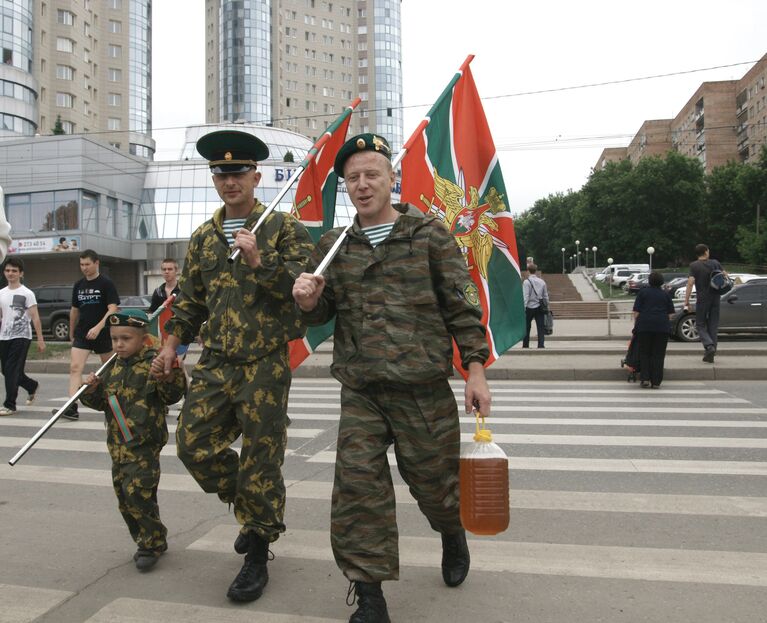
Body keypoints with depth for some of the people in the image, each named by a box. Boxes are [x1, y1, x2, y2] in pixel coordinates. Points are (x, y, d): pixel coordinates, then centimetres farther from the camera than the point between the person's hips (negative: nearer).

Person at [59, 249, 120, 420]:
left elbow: (113, 309, -16)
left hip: (103, 333, -4)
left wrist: (98, 327, -26)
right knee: (75, 367, -10)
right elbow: (74, 310, 18)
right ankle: (72, 407, -14)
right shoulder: (78, 285, 9)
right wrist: (71, 332, 21)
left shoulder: (106, 283, -8)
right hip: (82, 333, 4)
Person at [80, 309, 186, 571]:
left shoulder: (153, 364, -12)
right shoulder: (113, 369, 9)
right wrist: (93, 388, -3)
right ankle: (147, 540, 31)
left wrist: (171, 376, -32)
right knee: (124, 498, 14)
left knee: (138, 493, -12)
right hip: (118, 444, 8)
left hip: (144, 443, -8)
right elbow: (102, 402, 16)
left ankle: (153, 542, 6)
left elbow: (171, 396, -15)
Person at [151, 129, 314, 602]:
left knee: (261, 458, 1)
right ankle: (253, 510, 28)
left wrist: (259, 261, -20)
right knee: (194, 444, 2)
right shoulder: (203, 237, 13)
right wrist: (172, 344, 13)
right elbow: (190, 300, 20)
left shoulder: (284, 228, -2)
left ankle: (257, 556, 20)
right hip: (215, 363, 5)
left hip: (265, 364, -5)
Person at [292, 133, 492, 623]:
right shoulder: (334, 245, 10)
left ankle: (453, 535, 47)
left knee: (434, 479, 11)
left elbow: (463, 306, 0)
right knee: (357, 487, -3)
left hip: (424, 387, -2)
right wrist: (309, 301, -9)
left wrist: (476, 370, -5)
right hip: (360, 393, 3)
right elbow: (321, 314, 15)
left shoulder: (430, 234, 0)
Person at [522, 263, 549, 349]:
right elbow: (546, 296, 10)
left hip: (530, 307, -3)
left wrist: (523, 308, -13)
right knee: (540, 327, 3)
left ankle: (525, 345, 13)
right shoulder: (542, 282, 6)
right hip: (540, 307, 3)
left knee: (526, 327, 9)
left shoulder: (527, 282, -8)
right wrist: (546, 306, 19)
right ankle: (541, 345, -1)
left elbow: (525, 297, -14)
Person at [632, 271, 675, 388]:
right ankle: (656, 382, 4)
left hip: (644, 325, -1)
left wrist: (636, 325, 10)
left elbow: (636, 311, 1)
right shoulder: (666, 294, 14)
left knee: (644, 353, 8)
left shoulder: (642, 292, 7)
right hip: (662, 326, 1)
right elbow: (671, 313, 11)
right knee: (658, 354, 5)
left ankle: (645, 379, 0)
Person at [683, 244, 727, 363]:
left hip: (702, 299, -3)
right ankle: (711, 353, 10)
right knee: (713, 325, 10)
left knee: (700, 325, 6)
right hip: (715, 298, 3)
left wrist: (686, 302, -14)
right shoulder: (715, 263, 4)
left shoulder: (694, 266, -7)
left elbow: (690, 283, -14)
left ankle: (709, 346, -18)